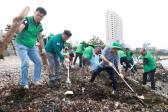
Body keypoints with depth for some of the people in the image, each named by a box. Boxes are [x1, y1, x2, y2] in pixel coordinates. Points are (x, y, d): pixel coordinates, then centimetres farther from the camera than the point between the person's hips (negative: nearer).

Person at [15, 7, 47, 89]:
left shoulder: (40, 26, 1)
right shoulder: (27, 20, -19)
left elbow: (40, 38, 15)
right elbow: (18, 31, -33)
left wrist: (43, 48, 16)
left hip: (32, 46, 7)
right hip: (21, 45, -7)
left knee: (38, 61, 4)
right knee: (25, 62, -18)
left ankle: (36, 80, 19)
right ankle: (24, 83, -1)